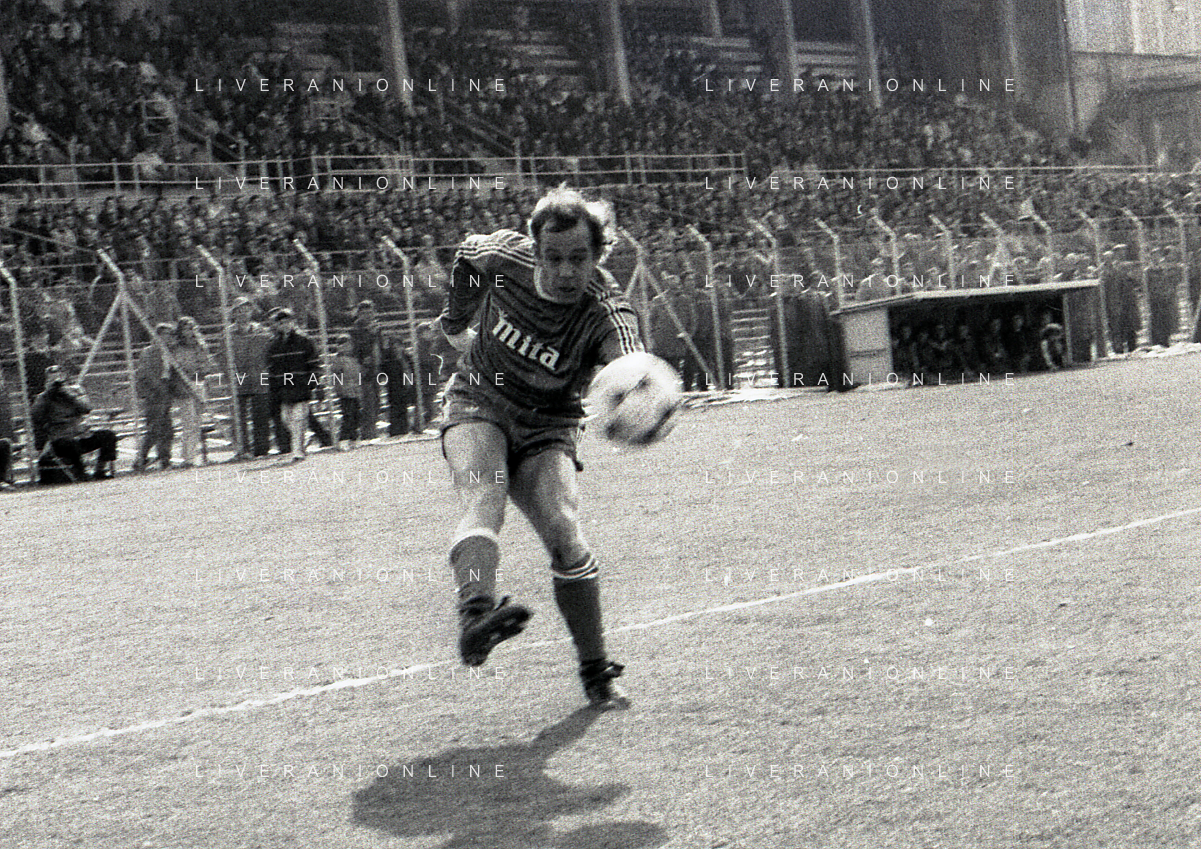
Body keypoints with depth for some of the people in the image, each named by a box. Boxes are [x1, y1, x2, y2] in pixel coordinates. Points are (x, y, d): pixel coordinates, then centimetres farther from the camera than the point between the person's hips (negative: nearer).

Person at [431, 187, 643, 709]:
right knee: (483, 502, -29)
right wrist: (456, 321, 21)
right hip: (477, 406, 0)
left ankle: (596, 673, -2)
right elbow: (466, 255, 10)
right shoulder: (501, 256, -15)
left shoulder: (606, 315, -23)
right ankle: (474, 617, -56)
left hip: (545, 430, 0)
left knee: (566, 538, -18)